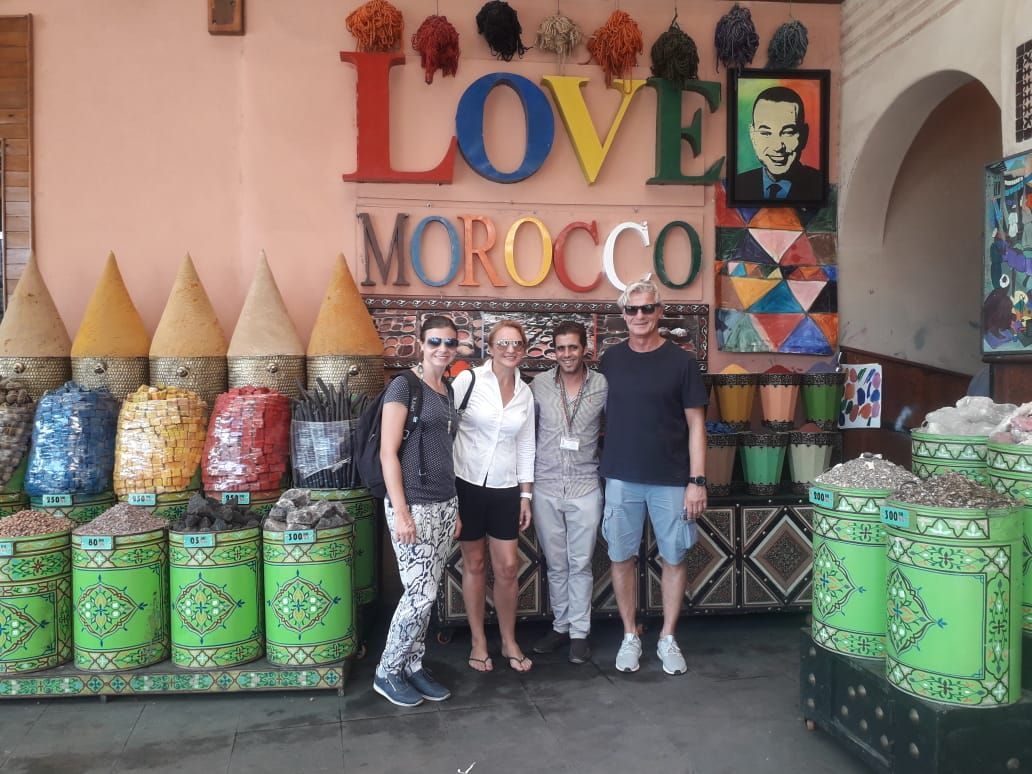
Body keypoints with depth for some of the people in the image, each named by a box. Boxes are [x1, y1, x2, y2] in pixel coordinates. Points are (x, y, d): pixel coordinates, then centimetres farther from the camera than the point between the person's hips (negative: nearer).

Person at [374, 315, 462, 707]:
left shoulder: (448, 391, 13)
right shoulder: (404, 385, -9)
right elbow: (388, 453, -13)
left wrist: (454, 508, 16)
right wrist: (400, 510, -19)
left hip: (445, 504, 7)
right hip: (413, 504, -7)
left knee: (427, 592, 11)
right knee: (420, 593, -5)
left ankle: (413, 667, 25)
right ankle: (387, 673, 13)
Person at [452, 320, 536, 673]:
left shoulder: (525, 393, 6)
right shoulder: (468, 380, -7)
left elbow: (526, 447, 11)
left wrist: (526, 495, 9)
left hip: (505, 489, 3)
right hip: (467, 484, -3)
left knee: (508, 566, 3)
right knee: (474, 564, 7)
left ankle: (509, 641, 22)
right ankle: (478, 642, 23)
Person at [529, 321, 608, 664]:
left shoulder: (603, 385, -4)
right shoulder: (538, 385, -1)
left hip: (585, 487, -1)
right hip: (546, 487, 1)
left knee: (580, 564, 6)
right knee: (555, 564, 12)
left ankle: (579, 632, 19)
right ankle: (560, 625, 27)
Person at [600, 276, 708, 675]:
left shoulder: (681, 361, -3)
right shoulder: (611, 359, 4)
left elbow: (695, 424, -2)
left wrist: (697, 480, -8)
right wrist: (605, 466, 5)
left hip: (671, 480, -2)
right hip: (621, 478, 2)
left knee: (674, 558, 6)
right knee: (621, 557, 7)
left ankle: (668, 638, 22)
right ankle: (630, 637, 23)